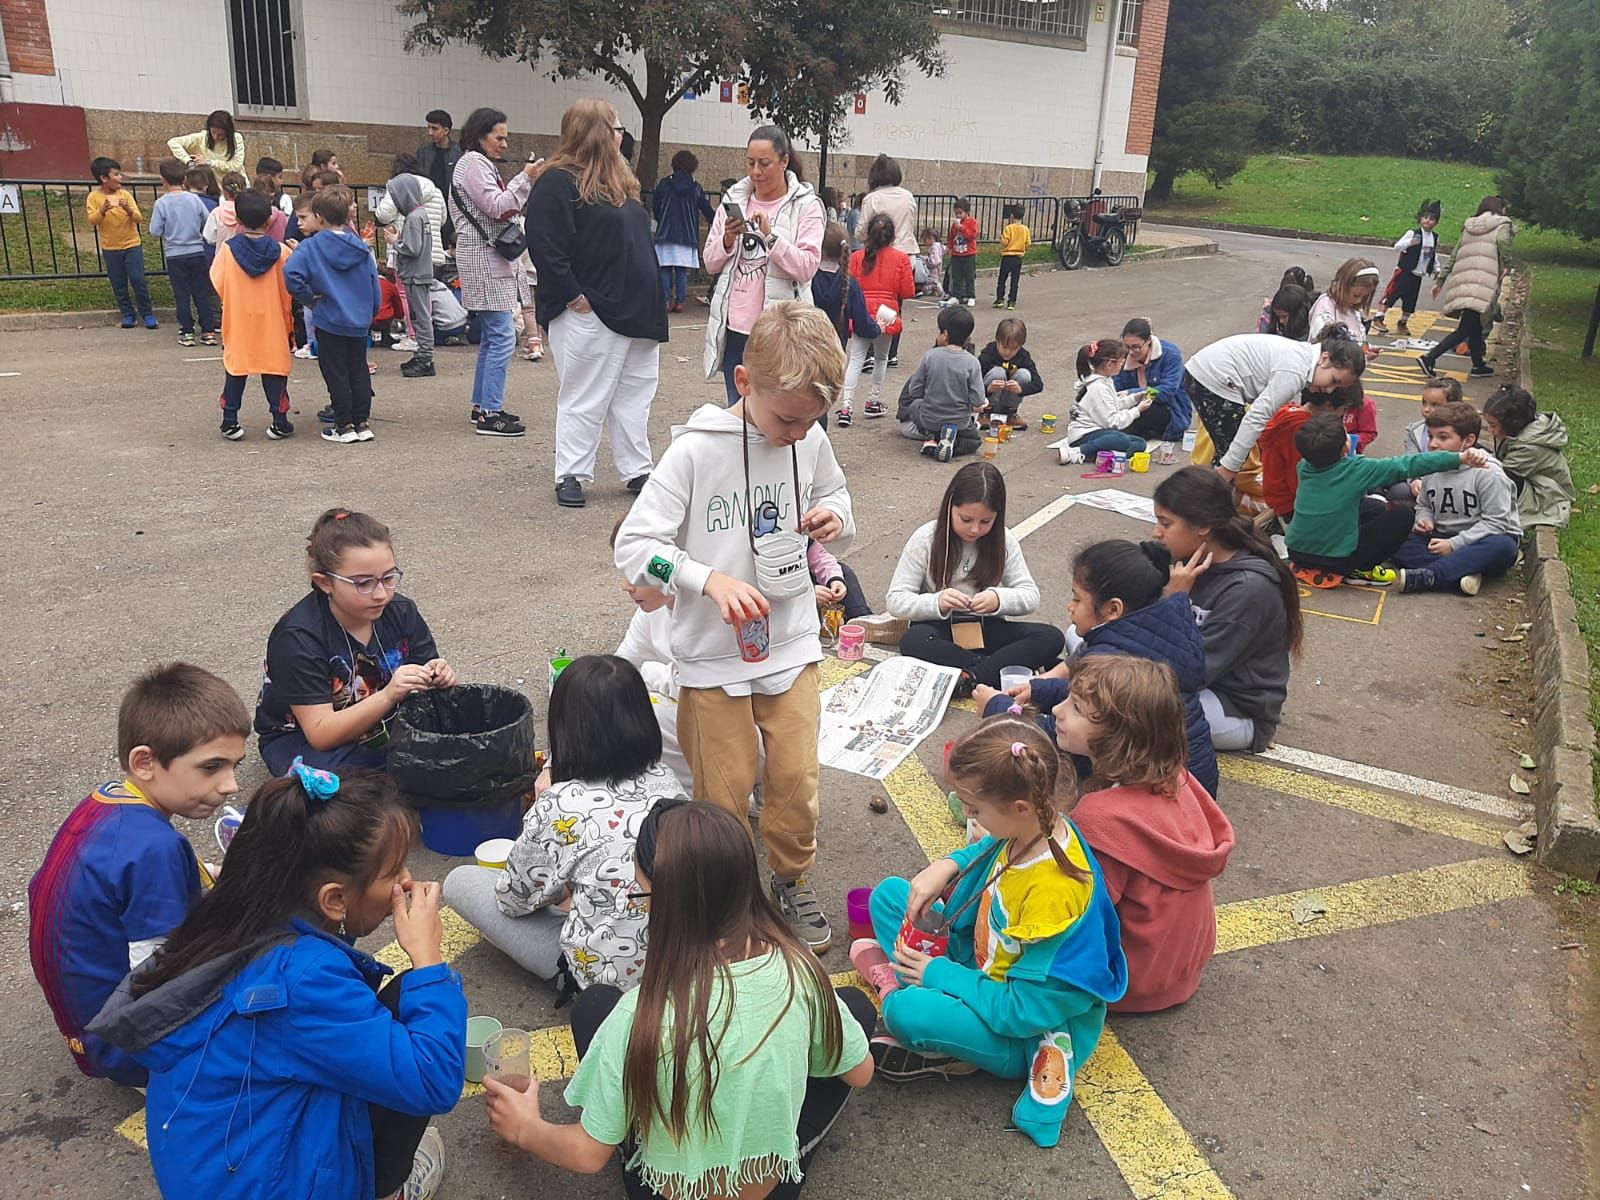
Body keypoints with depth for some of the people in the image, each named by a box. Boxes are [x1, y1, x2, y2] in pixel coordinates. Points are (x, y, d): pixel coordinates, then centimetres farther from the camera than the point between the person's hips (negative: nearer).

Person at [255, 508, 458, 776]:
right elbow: (321, 734, -28)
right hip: (303, 740, -4)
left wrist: (439, 680, -30)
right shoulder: (297, 637, -25)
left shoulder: (401, 611, -10)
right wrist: (389, 695, -42)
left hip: (383, 725, 4)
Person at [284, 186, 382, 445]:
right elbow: (374, 284, 5)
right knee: (359, 371, 12)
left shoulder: (311, 247, -10)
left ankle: (344, 426, 7)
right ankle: (362, 422, 14)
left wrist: (309, 298, -10)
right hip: (360, 321, 4)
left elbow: (291, 274, -24)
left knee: (336, 374, 4)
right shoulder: (361, 248, 1)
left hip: (330, 321, -4)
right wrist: (372, 311, 17)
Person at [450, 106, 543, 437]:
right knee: (502, 336, -14)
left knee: (492, 336, 13)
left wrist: (527, 181, 12)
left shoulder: (482, 164, 23)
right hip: (483, 260, -11)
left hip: (494, 258, 11)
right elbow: (496, 206, -17)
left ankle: (481, 405, 19)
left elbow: (501, 210, 23)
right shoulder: (473, 162, -8)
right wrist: (525, 178, -15)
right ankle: (489, 415, -13)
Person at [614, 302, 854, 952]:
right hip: (715, 653, -3)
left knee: (796, 779, 8)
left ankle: (791, 881, 34)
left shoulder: (811, 441, -4)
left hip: (792, 641, 3)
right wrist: (712, 580, -30)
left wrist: (835, 520, -10)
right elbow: (633, 545, -17)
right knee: (724, 791, 9)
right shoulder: (696, 450, -17)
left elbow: (835, 499, 15)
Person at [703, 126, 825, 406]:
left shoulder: (805, 205, -2)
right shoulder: (733, 199, 11)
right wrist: (727, 240, -7)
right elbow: (710, 263, 12)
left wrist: (771, 235, -21)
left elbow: (807, 267, -11)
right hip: (734, 327, 5)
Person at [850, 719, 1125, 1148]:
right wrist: (945, 867, -8)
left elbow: (1023, 1011, -30)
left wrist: (939, 973, -19)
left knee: (907, 1012, -35)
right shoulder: (1035, 826, -14)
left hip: (1032, 1031, -9)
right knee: (889, 894, 5)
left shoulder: (1055, 892, -37)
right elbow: (987, 850, 13)